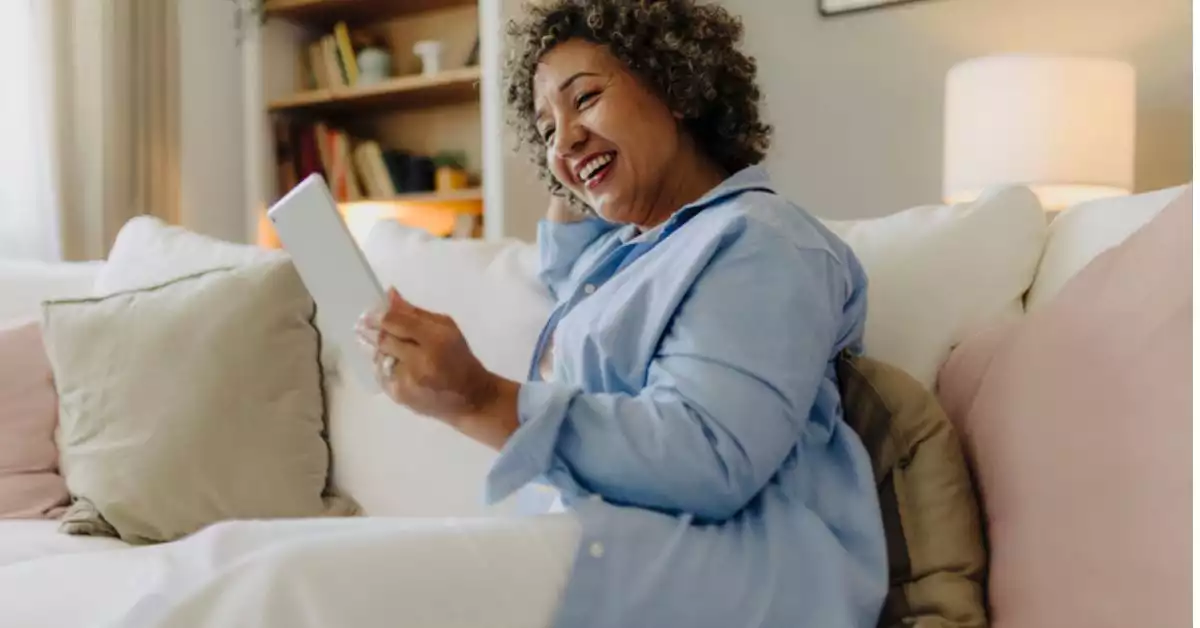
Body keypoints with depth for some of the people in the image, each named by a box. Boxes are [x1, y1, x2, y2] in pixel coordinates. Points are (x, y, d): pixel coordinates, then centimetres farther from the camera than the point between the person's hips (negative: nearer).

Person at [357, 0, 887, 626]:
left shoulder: (759, 243, -7)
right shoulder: (626, 244, 23)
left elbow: (706, 461, -22)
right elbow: (564, 272, 50)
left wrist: (478, 400, -26)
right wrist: (566, 182, 33)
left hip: (725, 569, -8)